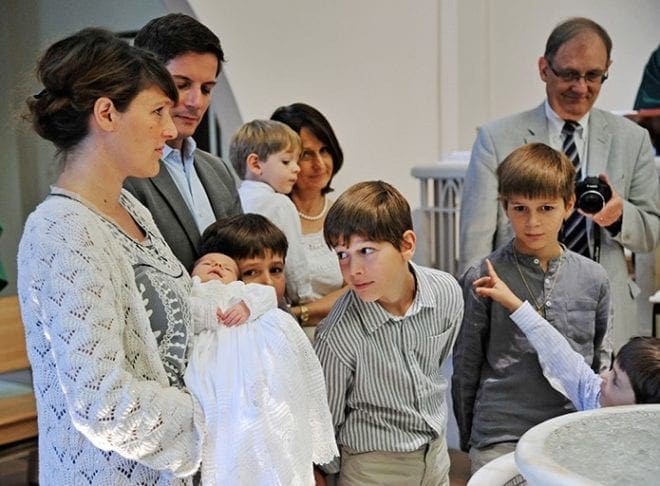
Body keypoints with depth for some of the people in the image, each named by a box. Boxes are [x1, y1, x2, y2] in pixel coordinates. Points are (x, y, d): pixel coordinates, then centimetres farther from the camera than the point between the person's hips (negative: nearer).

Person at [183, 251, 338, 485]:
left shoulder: (241, 291, 40)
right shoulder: (190, 292, 34)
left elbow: (266, 294, 19)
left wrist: (247, 305, -1)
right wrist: (206, 314, -4)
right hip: (210, 354, -2)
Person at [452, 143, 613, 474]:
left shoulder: (593, 279, 4)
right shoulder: (482, 279, -4)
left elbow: (602, 363, 13)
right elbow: (465, 368, 2)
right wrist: (468, 438, 6)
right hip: (500, 439, -2)